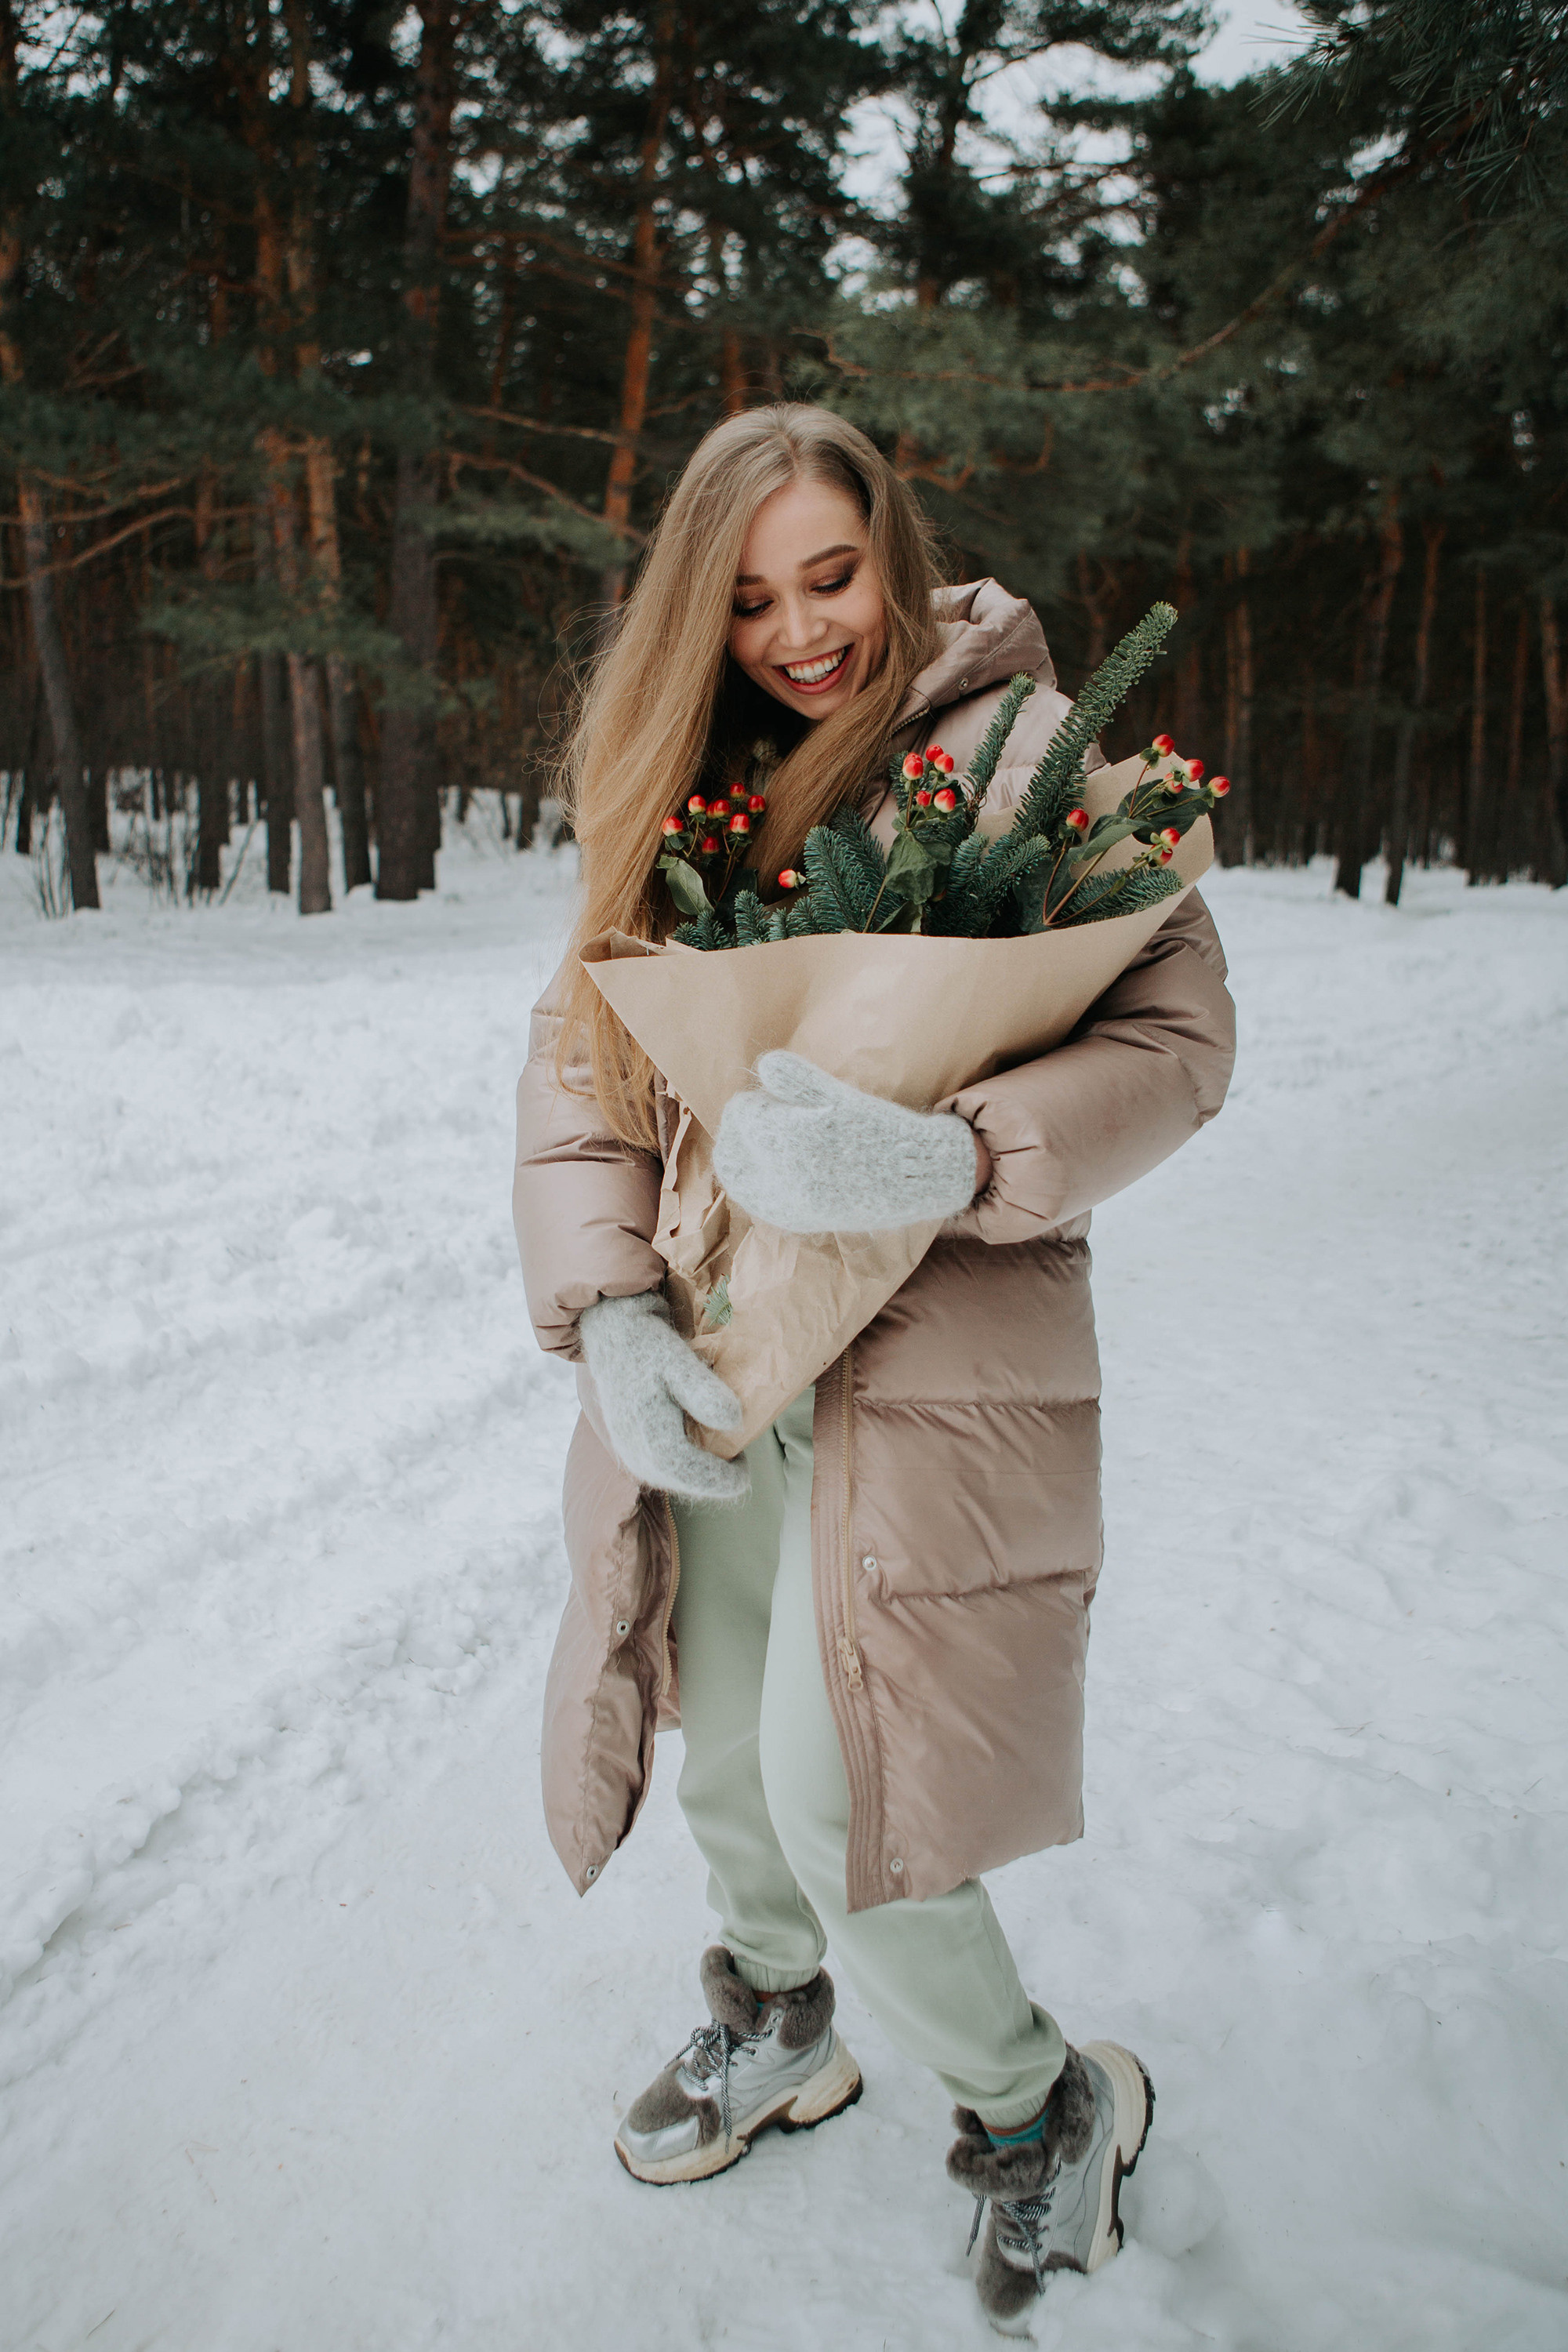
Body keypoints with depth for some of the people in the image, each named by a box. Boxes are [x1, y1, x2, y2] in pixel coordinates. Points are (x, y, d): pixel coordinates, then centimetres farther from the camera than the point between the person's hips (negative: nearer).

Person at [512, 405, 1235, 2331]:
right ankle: (780, 2030, 46)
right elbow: (580, 1042, 3)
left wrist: (947, 1159, -29)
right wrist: (609, 1308, -12)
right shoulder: (695, 781, 11)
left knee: (830, 1784, -6)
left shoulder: (1025, 743, -4)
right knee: (727, 1751, 16)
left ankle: (1043, 2105, 24)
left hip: (931, 1347, -5)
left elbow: (1176, 1030, -12)